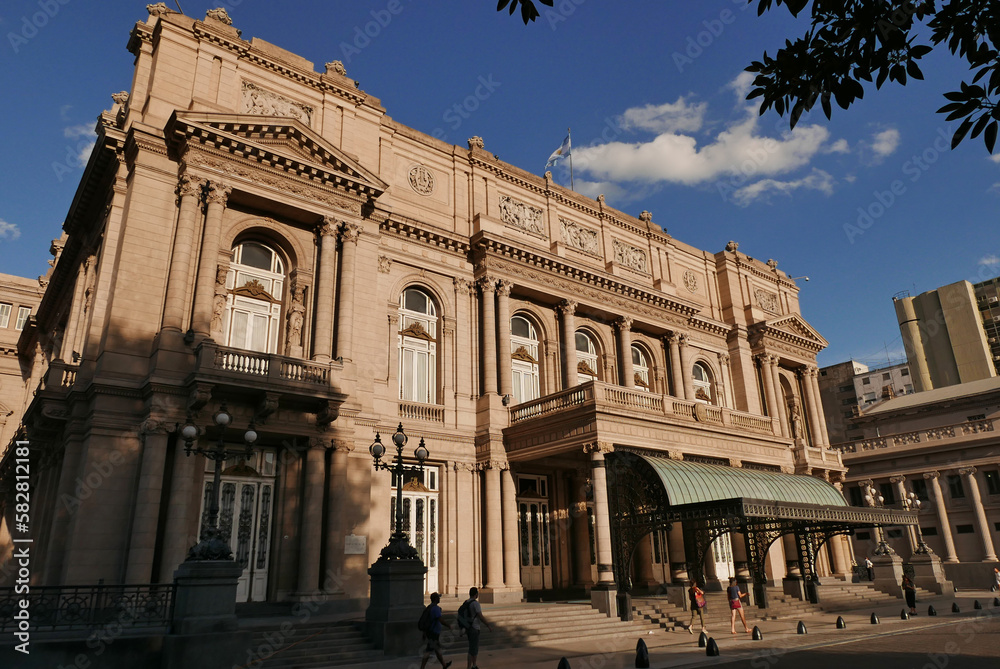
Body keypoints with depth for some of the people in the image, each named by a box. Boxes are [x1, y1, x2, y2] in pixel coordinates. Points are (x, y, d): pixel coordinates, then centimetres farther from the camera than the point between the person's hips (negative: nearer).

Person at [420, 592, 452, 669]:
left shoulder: (429, 607, 8)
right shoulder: (436, 608, -21)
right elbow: (441, 620, -27)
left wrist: (424, 631, 21)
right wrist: (448, 626, -11)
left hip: (429, 632, 10)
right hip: (434, 633, -10)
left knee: (437, 650, 21)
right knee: (428, 652, -5)